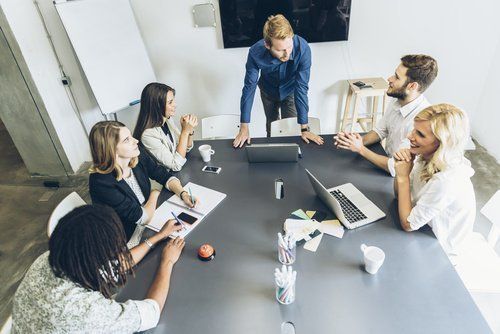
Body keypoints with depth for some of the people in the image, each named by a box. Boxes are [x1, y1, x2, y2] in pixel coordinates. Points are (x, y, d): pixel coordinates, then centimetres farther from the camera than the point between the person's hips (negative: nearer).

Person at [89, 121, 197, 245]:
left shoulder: (137, 155, -12)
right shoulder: (101, 183, -29)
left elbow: (165, 176, 1)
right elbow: (142, 218, -24)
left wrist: (183, 194, -16)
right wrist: (155, 194, -8)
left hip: (152, 215, 6)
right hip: (131, 238, -6)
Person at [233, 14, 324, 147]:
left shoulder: (302, 48, -38)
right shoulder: (256, 52, -35)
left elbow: (301, 87, -33)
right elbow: (249, 87, -28)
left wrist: (304, 128, -33)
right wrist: (244, 128, -27)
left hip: (290, 91, -1)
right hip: (268, 91, 1)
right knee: (271, 125, 20)